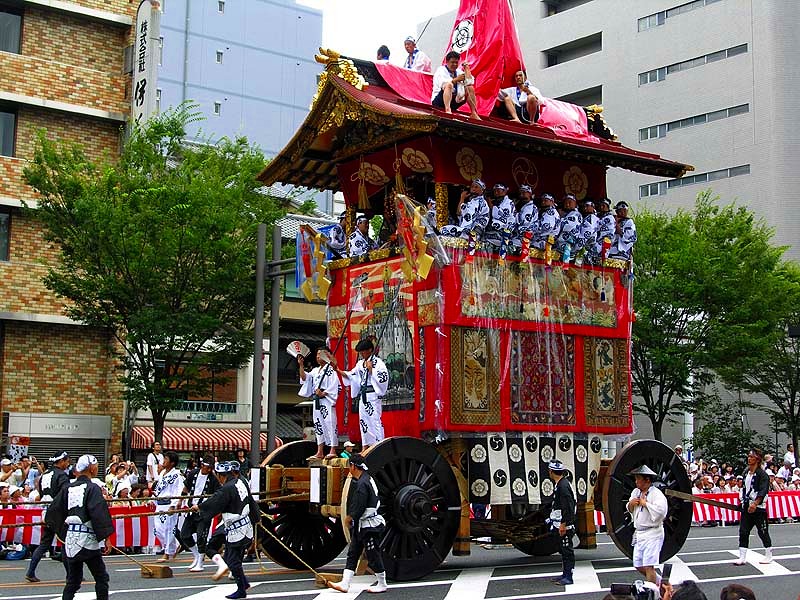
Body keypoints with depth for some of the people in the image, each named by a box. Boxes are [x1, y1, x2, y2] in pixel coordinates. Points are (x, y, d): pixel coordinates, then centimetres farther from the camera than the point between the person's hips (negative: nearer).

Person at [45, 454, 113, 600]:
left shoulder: (67, 489, 8)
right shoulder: (92, 488, -10)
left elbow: (54, 511, 11)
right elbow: (99, 514, -17)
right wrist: (106, 538, -14)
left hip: (70, 538, 6)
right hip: (87, 539, -6)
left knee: (73, 580, 13)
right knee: (101, 577, 4)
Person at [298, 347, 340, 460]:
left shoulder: (330, 369, -5)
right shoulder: (315, 370, 18)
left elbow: (334, 386, -12)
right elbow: (304, 378, 7)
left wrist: (323, 393, -16)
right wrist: (301, 366, -1)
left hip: (326, 401, -8)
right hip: (317, 401, 8)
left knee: (329, 424, -10)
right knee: (318, 425, 8)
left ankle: (333, 450, -9)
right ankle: (320, 452, 12)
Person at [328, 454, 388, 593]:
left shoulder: (362, 484, -22)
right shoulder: (367, 479, 11)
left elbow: (358, 508, -22)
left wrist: (349, 518, -6)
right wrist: (350, 518, 12)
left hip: (369, 526, -11)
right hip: (360, 526, 11)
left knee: (373, 555, 1)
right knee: (352, 554, 10)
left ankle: (382, 584, 13)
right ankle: (345, 584, 13)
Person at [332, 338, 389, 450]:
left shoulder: (378, 363, -8)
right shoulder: (360, 364, 14)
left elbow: (382, 378, -17)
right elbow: (351, 375, 16)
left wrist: (370, 369, -15)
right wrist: (338, 370, 7)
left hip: (373, 395, -8)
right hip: (363, 396, 8)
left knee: (375, 420, -11)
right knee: (363, 420, 11)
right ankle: (365, 447, 18)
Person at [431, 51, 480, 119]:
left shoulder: (459, 71, 16)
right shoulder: (441, 70, -2)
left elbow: (470, 82, 3)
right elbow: (443, 84, -21)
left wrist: (466, 69, 2)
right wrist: (456, 79, -17)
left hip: (454, 102, 7)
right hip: (439, 101, -7)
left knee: (470, 88, 2)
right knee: (449, 85, -31)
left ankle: (474, 114, -7)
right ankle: (447, 110, -50)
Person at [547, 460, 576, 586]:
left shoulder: (563, 485, -19)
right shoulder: (560, 484, 14)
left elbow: (567, 506, -23)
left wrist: (563, 524, -22)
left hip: (564, 526, -11)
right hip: (560, 525, 11)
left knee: (567, 550, -6)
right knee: (563, 549, 16)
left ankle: (568, 577, -2)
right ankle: (565, 574, 23)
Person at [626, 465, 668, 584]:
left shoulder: (656, 494, -12)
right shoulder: (636, 492, 13)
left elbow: (661, 510, -28)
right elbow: (630, 510, 25)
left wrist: (645, 503, -17)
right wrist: (630, 504, 3)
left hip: (652, 534, -8)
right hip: (639, 533, 9)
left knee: (648, 567, -12)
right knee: (639, 566, 13)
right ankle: (659, 581, 32)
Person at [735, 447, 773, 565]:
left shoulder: (762, 474, -10)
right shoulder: (746, 473, 11)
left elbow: (763, 491, -19)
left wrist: (755, 504, -28)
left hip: (758, 508, -6)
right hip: (746, 508, 6)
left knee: (763, 532, 5)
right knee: (743, 532, 2)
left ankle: (769, 556, 20)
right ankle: (742, 557, 5)